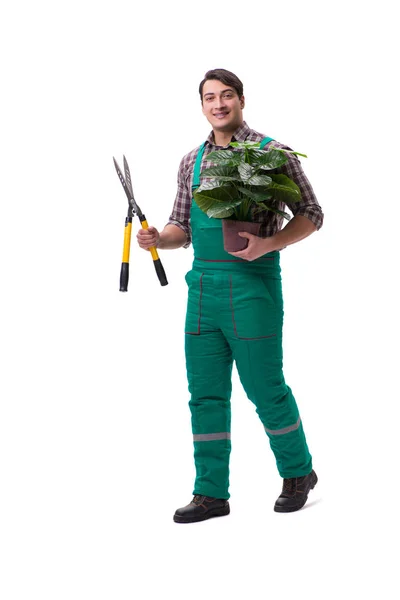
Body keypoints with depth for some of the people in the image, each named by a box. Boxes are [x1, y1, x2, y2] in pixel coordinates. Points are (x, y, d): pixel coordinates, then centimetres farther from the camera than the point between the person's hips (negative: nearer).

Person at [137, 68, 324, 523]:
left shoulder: (272, 153, -2)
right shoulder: (192, 162, 14)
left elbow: (310, 214, -2)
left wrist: (268, 243, -17)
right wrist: (157, 238, -4)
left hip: (253, 285, -5)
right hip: (203, 285, 5)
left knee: (265, 388, 0)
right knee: (206, 393, 5)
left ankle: (298, 472, 22)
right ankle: (211, 492, 12)